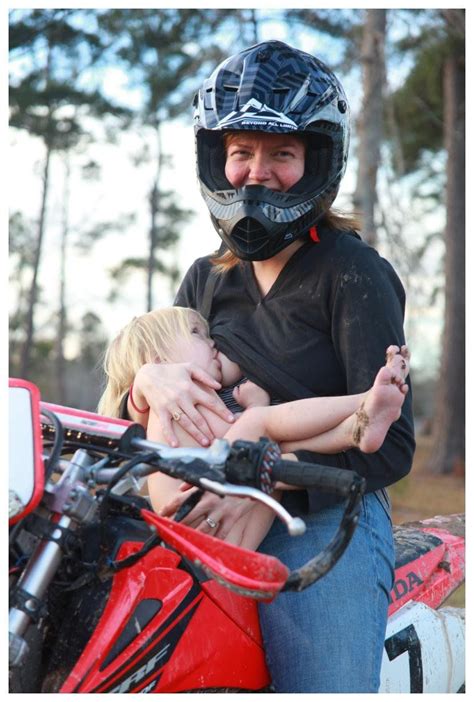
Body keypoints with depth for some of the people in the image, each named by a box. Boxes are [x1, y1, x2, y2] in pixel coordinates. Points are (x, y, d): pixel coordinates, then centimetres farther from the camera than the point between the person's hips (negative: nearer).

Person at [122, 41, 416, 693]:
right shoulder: (206, 279, 16)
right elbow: (128, 415, 15)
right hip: (210, 521, 5)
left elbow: (391, 444, -10)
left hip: (325, 522, -5)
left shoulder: (354, 273, -3)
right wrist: (150, 379, -9)